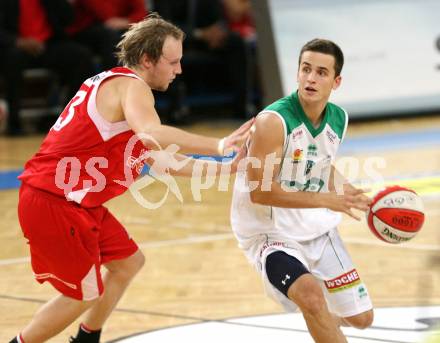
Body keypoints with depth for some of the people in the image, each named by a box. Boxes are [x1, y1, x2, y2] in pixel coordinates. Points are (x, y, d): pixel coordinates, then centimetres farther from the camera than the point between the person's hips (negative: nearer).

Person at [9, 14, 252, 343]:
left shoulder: (115, 84, 18)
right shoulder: (130, 86, -13)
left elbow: (163, 160, 21)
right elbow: (153, 135, -36)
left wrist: (224, 167, 15)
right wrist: (218, 145, -33)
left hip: (75, 201, 10)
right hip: (55, 203, -10)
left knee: (128, 262, 20)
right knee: (83, 295, 0)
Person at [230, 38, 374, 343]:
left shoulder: (338, 119, -1)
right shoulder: (273, 121, -23)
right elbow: (259, 191, -26)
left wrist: (359, 198, 6)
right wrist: (327, 200, -29)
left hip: (318, 228, 7)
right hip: (270, 232, -7)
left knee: (361, 318, 13)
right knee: (310, 294, -35)